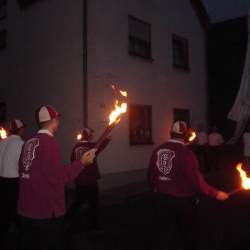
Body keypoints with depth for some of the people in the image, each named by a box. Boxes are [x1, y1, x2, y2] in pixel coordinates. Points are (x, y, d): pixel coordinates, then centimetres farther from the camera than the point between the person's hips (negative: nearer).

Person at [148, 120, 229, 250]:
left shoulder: (158, 150, -4)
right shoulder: (186, 153, -19)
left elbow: (151, 176, 4)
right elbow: (196, 181, -19)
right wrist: (216, 193, -5)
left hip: (162, 198, 5)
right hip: (182, 200, -4)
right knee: (185, 234, 17)